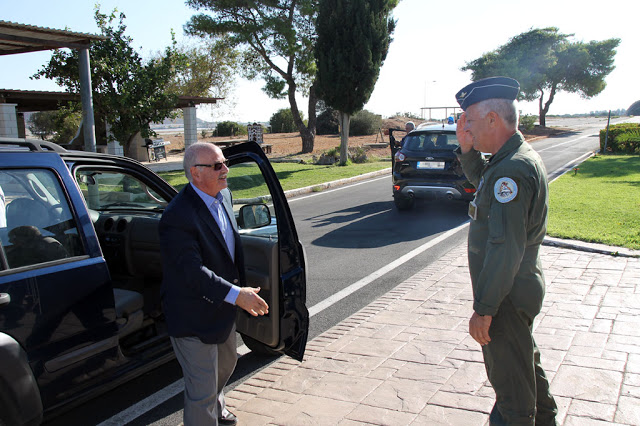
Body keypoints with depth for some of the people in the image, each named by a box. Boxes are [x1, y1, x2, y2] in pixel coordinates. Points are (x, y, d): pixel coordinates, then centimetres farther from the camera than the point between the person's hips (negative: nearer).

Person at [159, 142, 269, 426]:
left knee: (226, 363, 31)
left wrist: (240, 284, 17)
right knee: (202, 389, 3)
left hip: (223, 307, 10)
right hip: (194, 318, -9)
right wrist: (236, 294, -35)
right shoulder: (178, 215, -28)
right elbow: (193, 272, -32)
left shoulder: (223, 195, 1)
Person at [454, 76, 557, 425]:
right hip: (522, 288, 10)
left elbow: (505, 249, -29)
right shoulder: (519, 157, 5)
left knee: (508, 377, 5)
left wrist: (483, 309, -24)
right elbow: (481, 181, 26)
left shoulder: (512, 170, -26)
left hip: (506, 296, -10)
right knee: (524, 360, 28)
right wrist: (467, 149, 8)